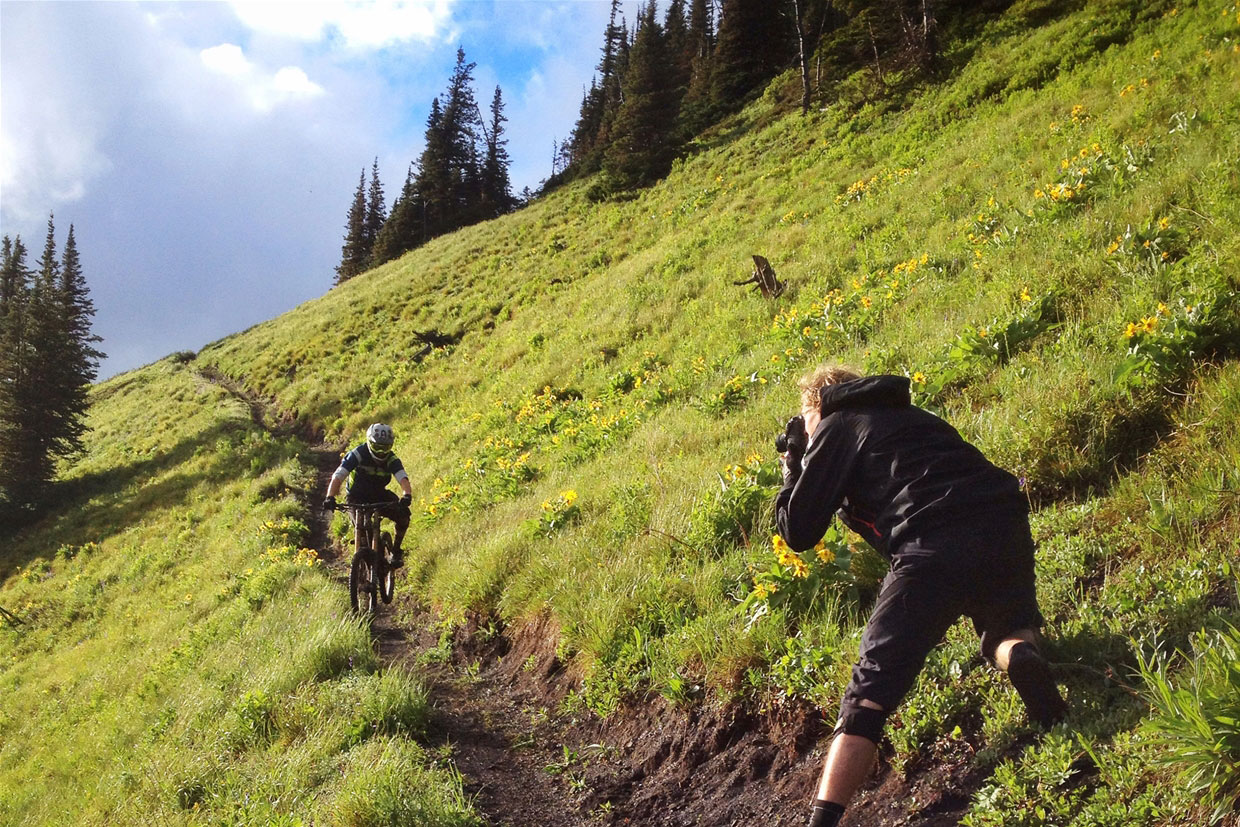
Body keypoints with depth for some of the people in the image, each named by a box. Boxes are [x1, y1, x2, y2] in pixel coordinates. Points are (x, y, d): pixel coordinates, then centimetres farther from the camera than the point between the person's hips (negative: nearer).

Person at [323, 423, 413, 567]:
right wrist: (330, 497, -47)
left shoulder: (392, 460, -16)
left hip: (379, 496, 2)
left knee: (403, 514, -21)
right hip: (357, 497, -2)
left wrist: (407, 496, -55)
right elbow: (338, 477, -30)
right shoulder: (358, 454, -22)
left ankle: (396, 551, 0)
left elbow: (403, 479, -32)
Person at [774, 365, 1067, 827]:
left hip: (934, 550, -6)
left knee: (871, 689, -4)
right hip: (1006, 528, 6)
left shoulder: (835, 429, 14)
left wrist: (794, 469, 27)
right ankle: (1021, 652, -5)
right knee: (1006, 628, 31)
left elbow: (798, 532, 10)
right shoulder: (912, 416, 34)